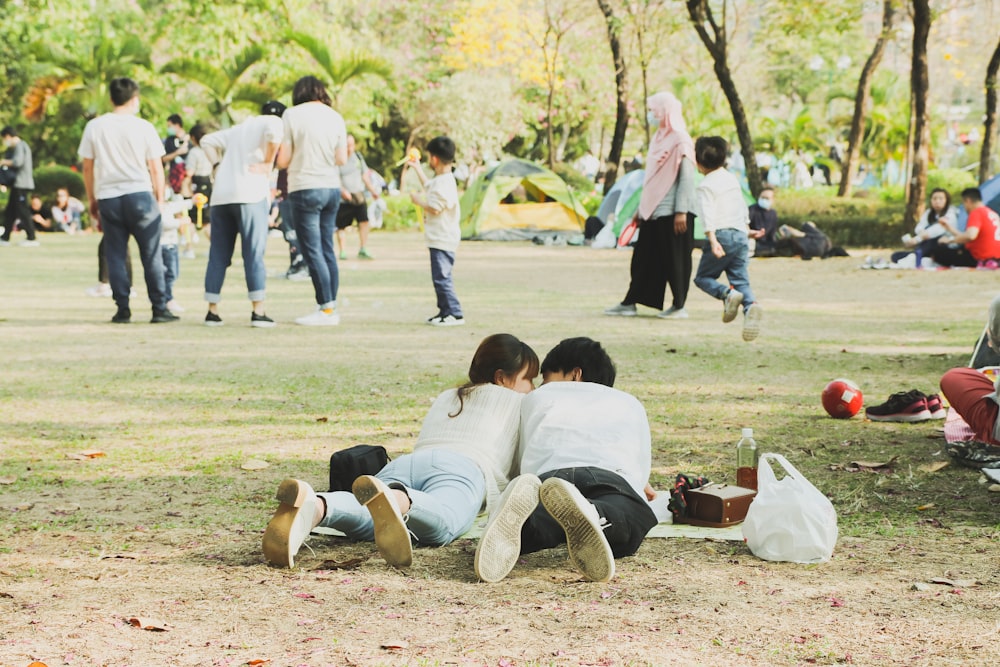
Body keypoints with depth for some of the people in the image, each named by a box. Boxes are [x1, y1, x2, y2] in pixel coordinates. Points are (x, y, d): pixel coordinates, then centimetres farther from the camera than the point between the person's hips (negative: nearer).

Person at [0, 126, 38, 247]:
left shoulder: (19, 146, -12)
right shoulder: (17, 146, 20)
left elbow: (17, 161, -25)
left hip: (22, 184, -10)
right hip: (17, 184, 10)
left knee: (22, 211, -9)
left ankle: (32, 239, -9)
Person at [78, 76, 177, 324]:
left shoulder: (94, 127, 3)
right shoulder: (143, 127, -2)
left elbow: (87, 167, 6)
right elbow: (156, 168, 0)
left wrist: (92, 199, 16)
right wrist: (160, 200, 10)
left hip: (108, 197, 2)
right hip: (140, 194, -2)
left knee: (115, 256, 7)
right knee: (151, 256, 3)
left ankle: (123, 310, 4)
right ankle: (159, 309, 3)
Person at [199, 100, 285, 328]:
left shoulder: (237, 129, 27)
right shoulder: (273, 121, 7)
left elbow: (207, 141, 29)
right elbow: (275, 132, -17)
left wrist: (219, 164, 20)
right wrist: (268, 164, -7)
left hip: (220, 196, 6)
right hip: (250, 195, -6)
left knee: (218, 255, 7)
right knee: (254, 254, -6)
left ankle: (212, 311, 6)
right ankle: (258, 312, -10)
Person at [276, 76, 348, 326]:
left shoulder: (292, 115, -5)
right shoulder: (335, 117, 7)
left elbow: (283, 160, -7)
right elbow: (342, 159, 6)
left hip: (305, 189, -5)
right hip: (332, 188, 5)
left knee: (313, 251, -4)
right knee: (327, 249, 11)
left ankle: (326, 308, -7)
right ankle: (331, 307, 12)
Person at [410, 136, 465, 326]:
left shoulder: (444, 183, -20)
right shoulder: (440, 180, 14)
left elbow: (435, 209, -26)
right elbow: (428, 187, 37)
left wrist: (418, 200, -10)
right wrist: (416, 168, 44)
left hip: (443, 239, -11)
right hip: (439, 238, 11)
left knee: (441, 277, -12)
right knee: (440, 277, 15)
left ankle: (455, 314, -12)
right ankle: (445, 311, 21)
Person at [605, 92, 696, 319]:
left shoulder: (680, 141, -11)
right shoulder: (658, 139, 14)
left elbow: (686, 177, -15)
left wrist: (681, 211, -19)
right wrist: (642, 207, 20)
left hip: (672, 212, -8)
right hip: (653, 211, 8)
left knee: (674, 260, -1)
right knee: (643, 259, 9)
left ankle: (679, 306, 7)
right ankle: (629, 303, 13)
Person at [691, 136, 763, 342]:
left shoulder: (705, 185, -5)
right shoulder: (733, 180, 18)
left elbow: (708, 214, -17)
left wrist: (713, 241, -25)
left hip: (722, 234, -6)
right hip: (740, 235, 6)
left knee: (702, 277, 7)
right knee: (741, 279, 3)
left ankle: (728, 293, -21)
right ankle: (751, 305, -28)